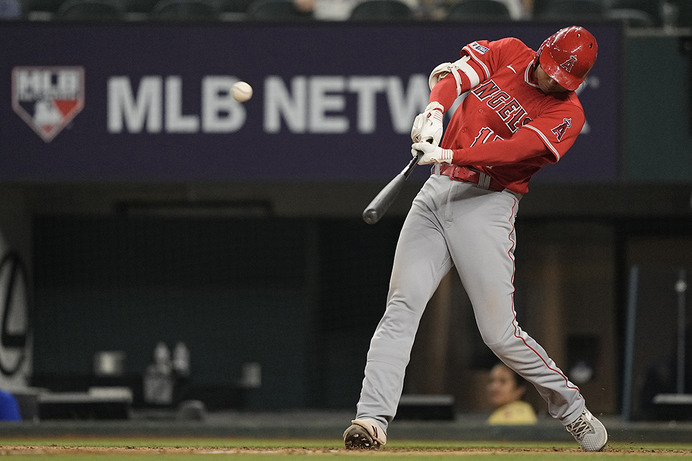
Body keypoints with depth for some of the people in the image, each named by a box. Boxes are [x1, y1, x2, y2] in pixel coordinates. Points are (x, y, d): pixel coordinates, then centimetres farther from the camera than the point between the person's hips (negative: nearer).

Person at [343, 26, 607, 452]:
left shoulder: (567, 113, -5)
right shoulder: (507, 53, 8)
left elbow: (515, 149, -19)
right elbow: (454, 75, -6)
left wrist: (450, 155, -31)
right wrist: (435, 110, -27)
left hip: (488, 204, -3)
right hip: (437, 192, 3)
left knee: (500, 333, -6)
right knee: (401, 307, -11)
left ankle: (573, 410, 14)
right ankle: (372, 419, -18)